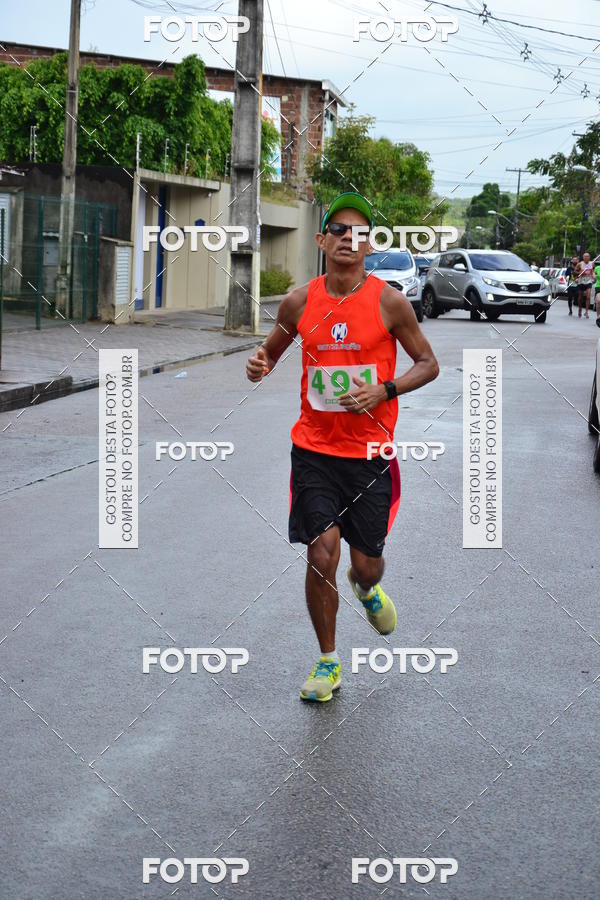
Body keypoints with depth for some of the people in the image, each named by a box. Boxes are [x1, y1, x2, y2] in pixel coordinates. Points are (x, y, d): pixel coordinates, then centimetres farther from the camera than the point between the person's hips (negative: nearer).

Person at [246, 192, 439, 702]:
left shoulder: (389, 301, -6)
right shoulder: (300, 301, 0)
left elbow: (429, 364, 2)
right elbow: (273, 350, 16)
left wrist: (383, 391, -15)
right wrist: (260, 365, -8)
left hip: (370, 452, -1)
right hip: (314, 448, 1)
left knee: (366, 563, 6)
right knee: (321, 555, -7)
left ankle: (367, 587, 47)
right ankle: (328, 662, 12)